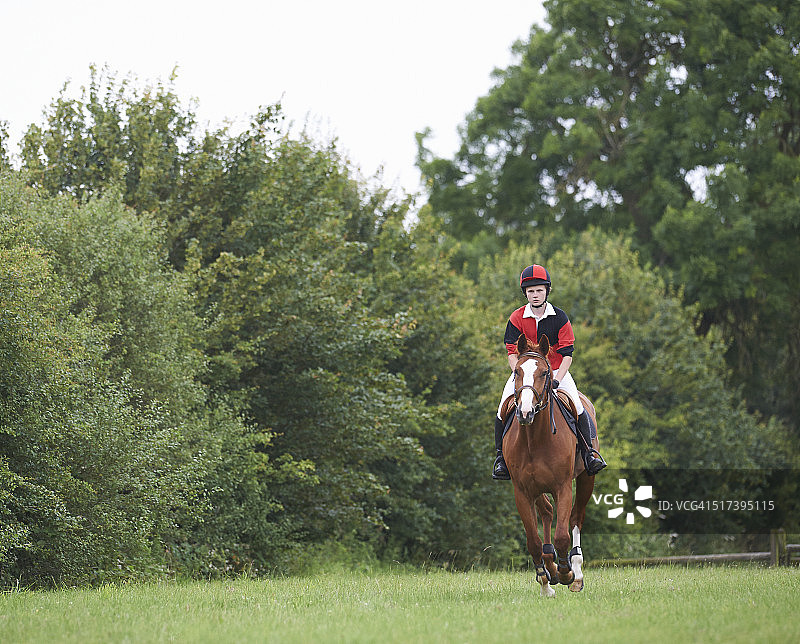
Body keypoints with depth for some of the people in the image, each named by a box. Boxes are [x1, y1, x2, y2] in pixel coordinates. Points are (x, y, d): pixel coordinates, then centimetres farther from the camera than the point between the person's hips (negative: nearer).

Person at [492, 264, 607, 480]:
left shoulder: (560, 318, -5)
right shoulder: (517, 318, -3)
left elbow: (567, 354, -7)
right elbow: (512, 353, -5)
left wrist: (556, 380, -22)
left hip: (556, 371, -1)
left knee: (576, 405, -23)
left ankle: (588, 450, -9)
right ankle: (501, 456, 0)